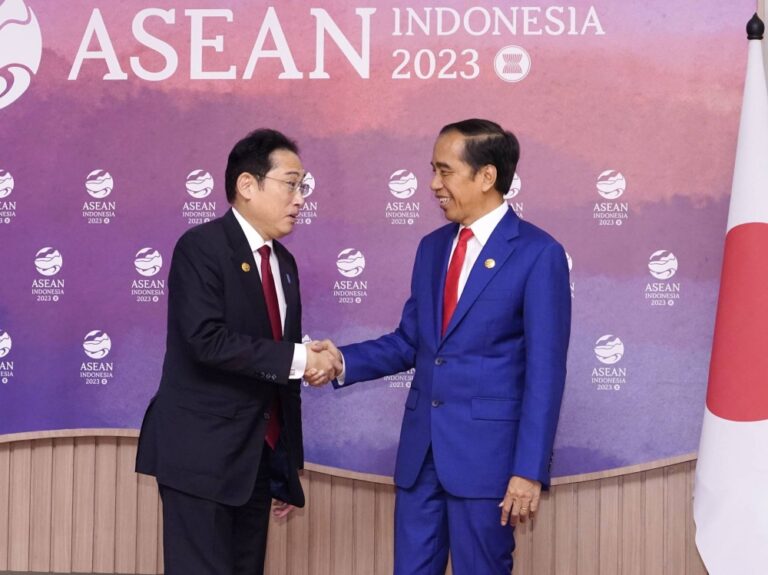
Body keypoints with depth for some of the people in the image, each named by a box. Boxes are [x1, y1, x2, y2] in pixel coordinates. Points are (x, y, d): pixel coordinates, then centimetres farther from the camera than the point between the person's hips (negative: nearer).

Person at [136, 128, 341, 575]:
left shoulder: (284, 262, 14)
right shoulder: (201, 247, -9)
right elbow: (207, 340, -24)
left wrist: (288, 471, 16)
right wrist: (297, 359, -20)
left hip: (260, 456, 8)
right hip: (202, 454, -7)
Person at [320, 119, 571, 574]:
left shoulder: (538, 254, -9)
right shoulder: (432, 247, 12)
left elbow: (545, 373, -12)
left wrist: (530, 470, -15)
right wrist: (343, 361, -3)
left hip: (486, 450, -6)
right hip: (421, 446, 6)